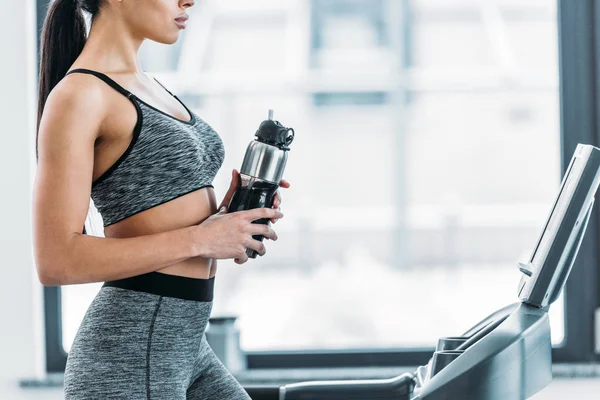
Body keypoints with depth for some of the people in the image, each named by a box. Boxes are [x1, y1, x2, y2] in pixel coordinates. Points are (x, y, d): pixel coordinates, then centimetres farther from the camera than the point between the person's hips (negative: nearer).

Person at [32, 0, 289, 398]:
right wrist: (201, 239, -17)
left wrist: (224, 213, 2)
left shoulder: (148, 89, 16)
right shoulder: (77, 95, -11)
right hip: (129, 351, -9)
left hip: (186, 345, 9)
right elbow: (57, 260, -19)